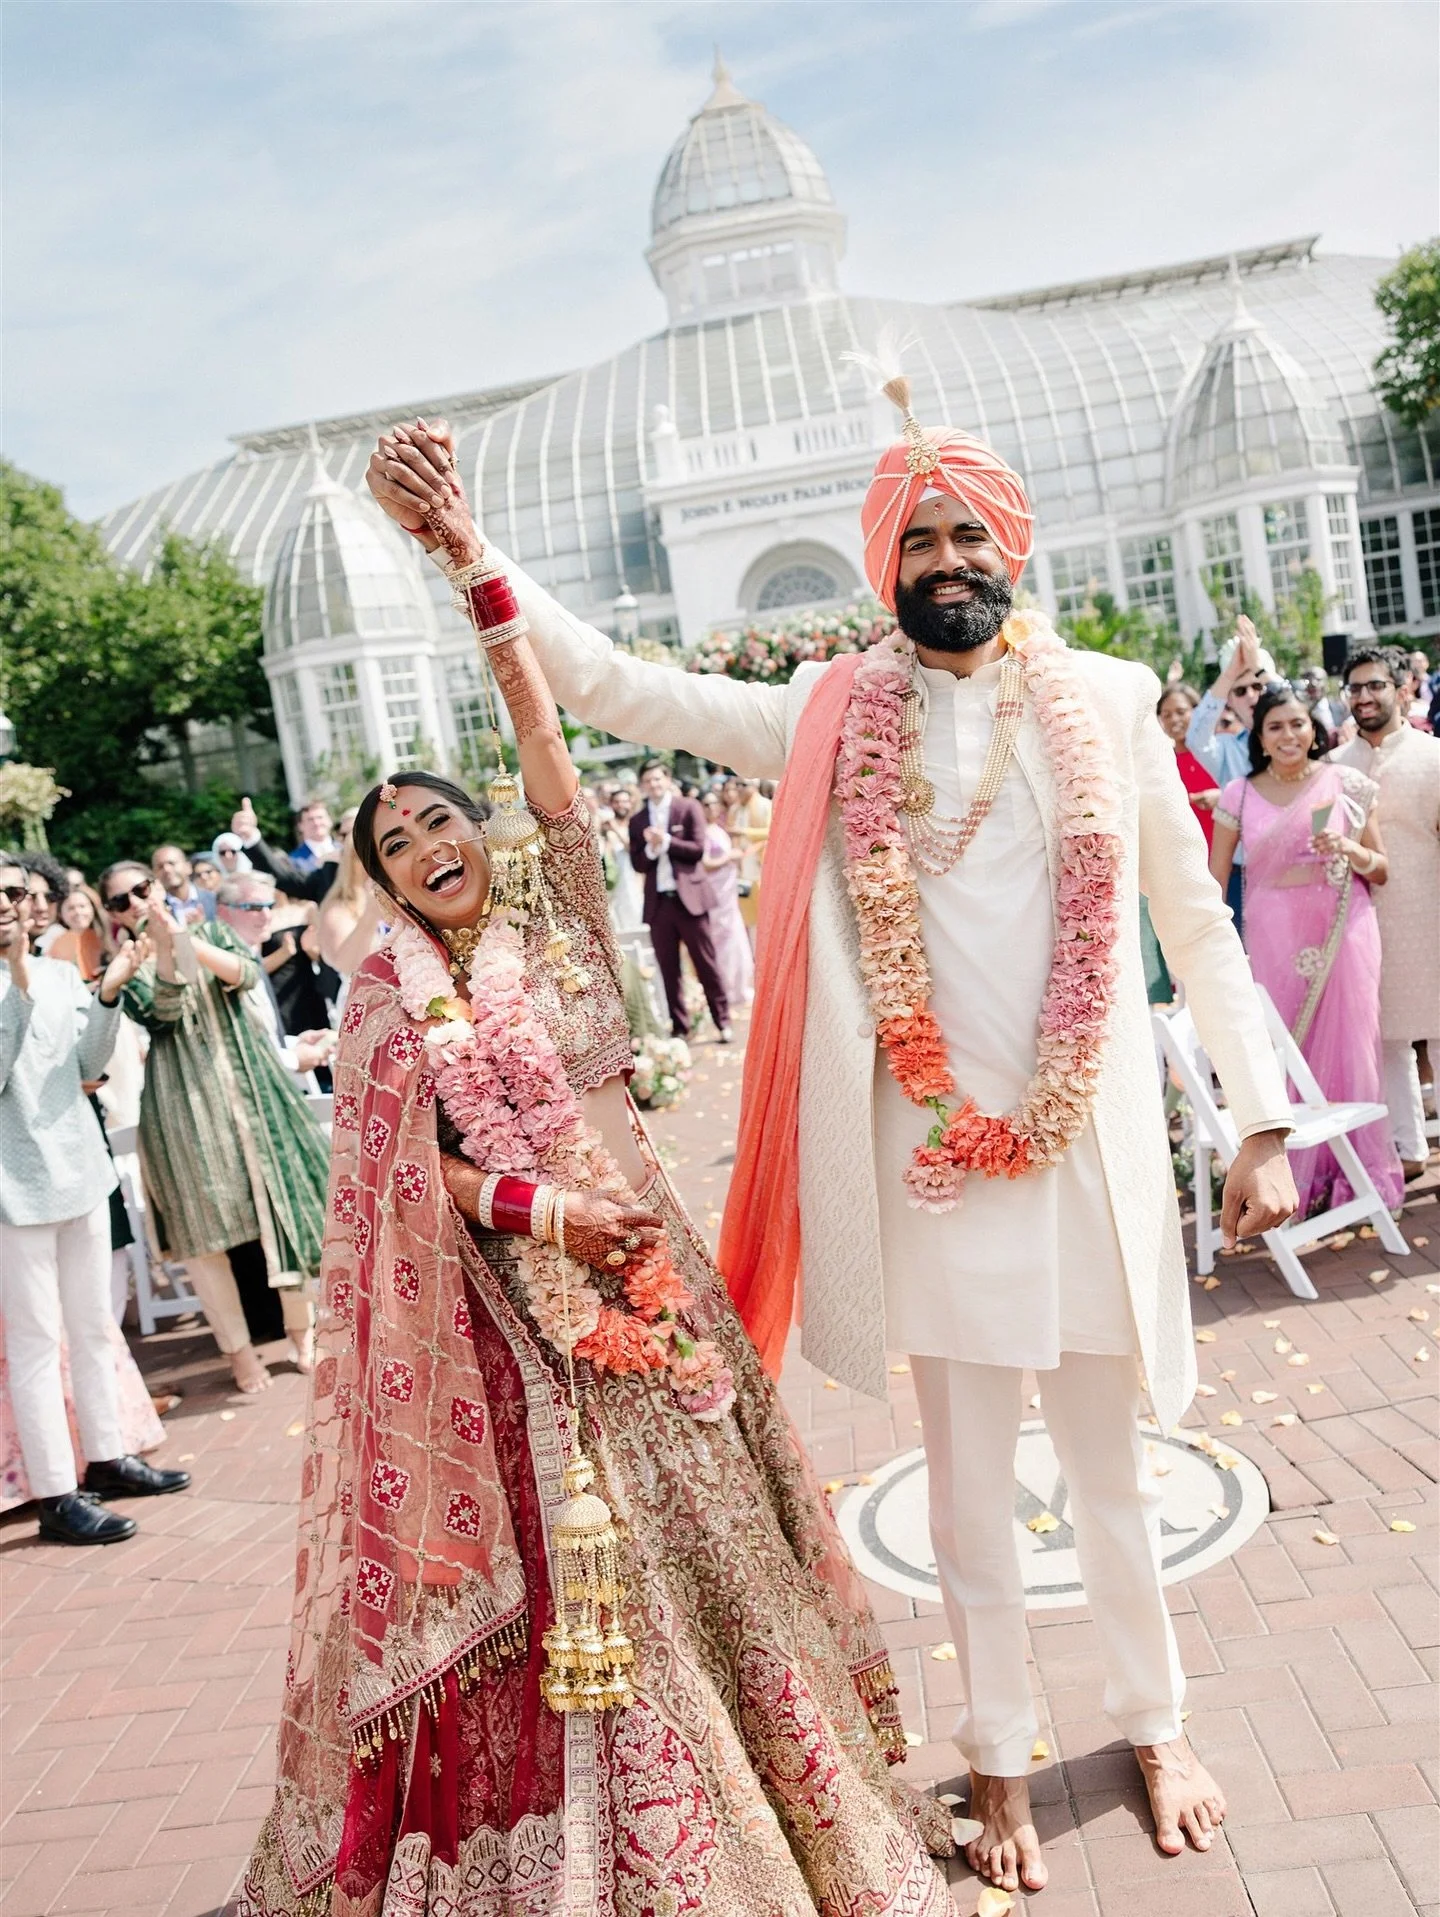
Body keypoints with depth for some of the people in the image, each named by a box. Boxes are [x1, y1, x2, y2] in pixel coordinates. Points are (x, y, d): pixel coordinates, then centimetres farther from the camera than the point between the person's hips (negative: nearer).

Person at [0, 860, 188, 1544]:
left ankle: (106, 1459, 28)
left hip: (79, 1169, 6)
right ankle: (56, 1494, 4)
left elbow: (87, 1064, 4)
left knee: (93, 1325, 15)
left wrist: (107, 995, -9)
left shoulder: (60, 973, 7)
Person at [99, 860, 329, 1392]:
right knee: (202, 1219, -3)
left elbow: (247, 974, -6)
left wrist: (190, 942, -18)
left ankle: (300, 1325, 13)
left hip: (245, 1082, 1)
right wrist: (165, 949, -23)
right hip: (182, 1098, -1)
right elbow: (164, 1013, -12)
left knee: (278, 1198, 0)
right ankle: (238, 1346, 7)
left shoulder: (209, 930, 12)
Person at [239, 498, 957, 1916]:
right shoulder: (389, 997, 0)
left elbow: (546, 749, -5)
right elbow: (412, 1171, -7)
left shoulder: (551, 924, 4)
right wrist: (542, 1212, -22)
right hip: (509, 1298, -2)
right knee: (557, 1554, 3)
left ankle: (757, 1802, 32)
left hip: (636, 1261, 3)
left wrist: (476, 570, -11)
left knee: (689, 1513, 11)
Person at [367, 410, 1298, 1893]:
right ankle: (999, 1757, 37)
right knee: (968, 1481, 14)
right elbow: (608, 686, -5)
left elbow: (1197, 924, 5)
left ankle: (1154, 1721, 42)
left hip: (1090, 1146, 1)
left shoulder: (1107, 706, 1)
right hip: (931, 1156, 0)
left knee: (1109, 1463, 16)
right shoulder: (829, 722, -1)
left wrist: (1262, 1125, 3)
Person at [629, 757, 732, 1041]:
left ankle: (722, 1022, 9)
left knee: (705, 962, 1)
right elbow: (637, 864, 7)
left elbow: (698, 849, -5)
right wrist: (651, 848, -11)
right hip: (658, 901, 3)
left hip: (689, 896, -3)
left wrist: (666, 842, -14)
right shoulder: (637, 821, 11)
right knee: (668, 969, 6)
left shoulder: (688, 808, 2)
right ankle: (679, 1027, 13)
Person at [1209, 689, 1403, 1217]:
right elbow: (1214, 881, 5)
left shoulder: (1347, 785, 2)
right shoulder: (1239, 796, 3)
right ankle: (1296, 1178, 15)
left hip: (1342, 935, 0)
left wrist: (1349, 849, -13)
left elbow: (1381, 872, 7)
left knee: (1348, 1047, 2)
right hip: (1273, 939, 1)